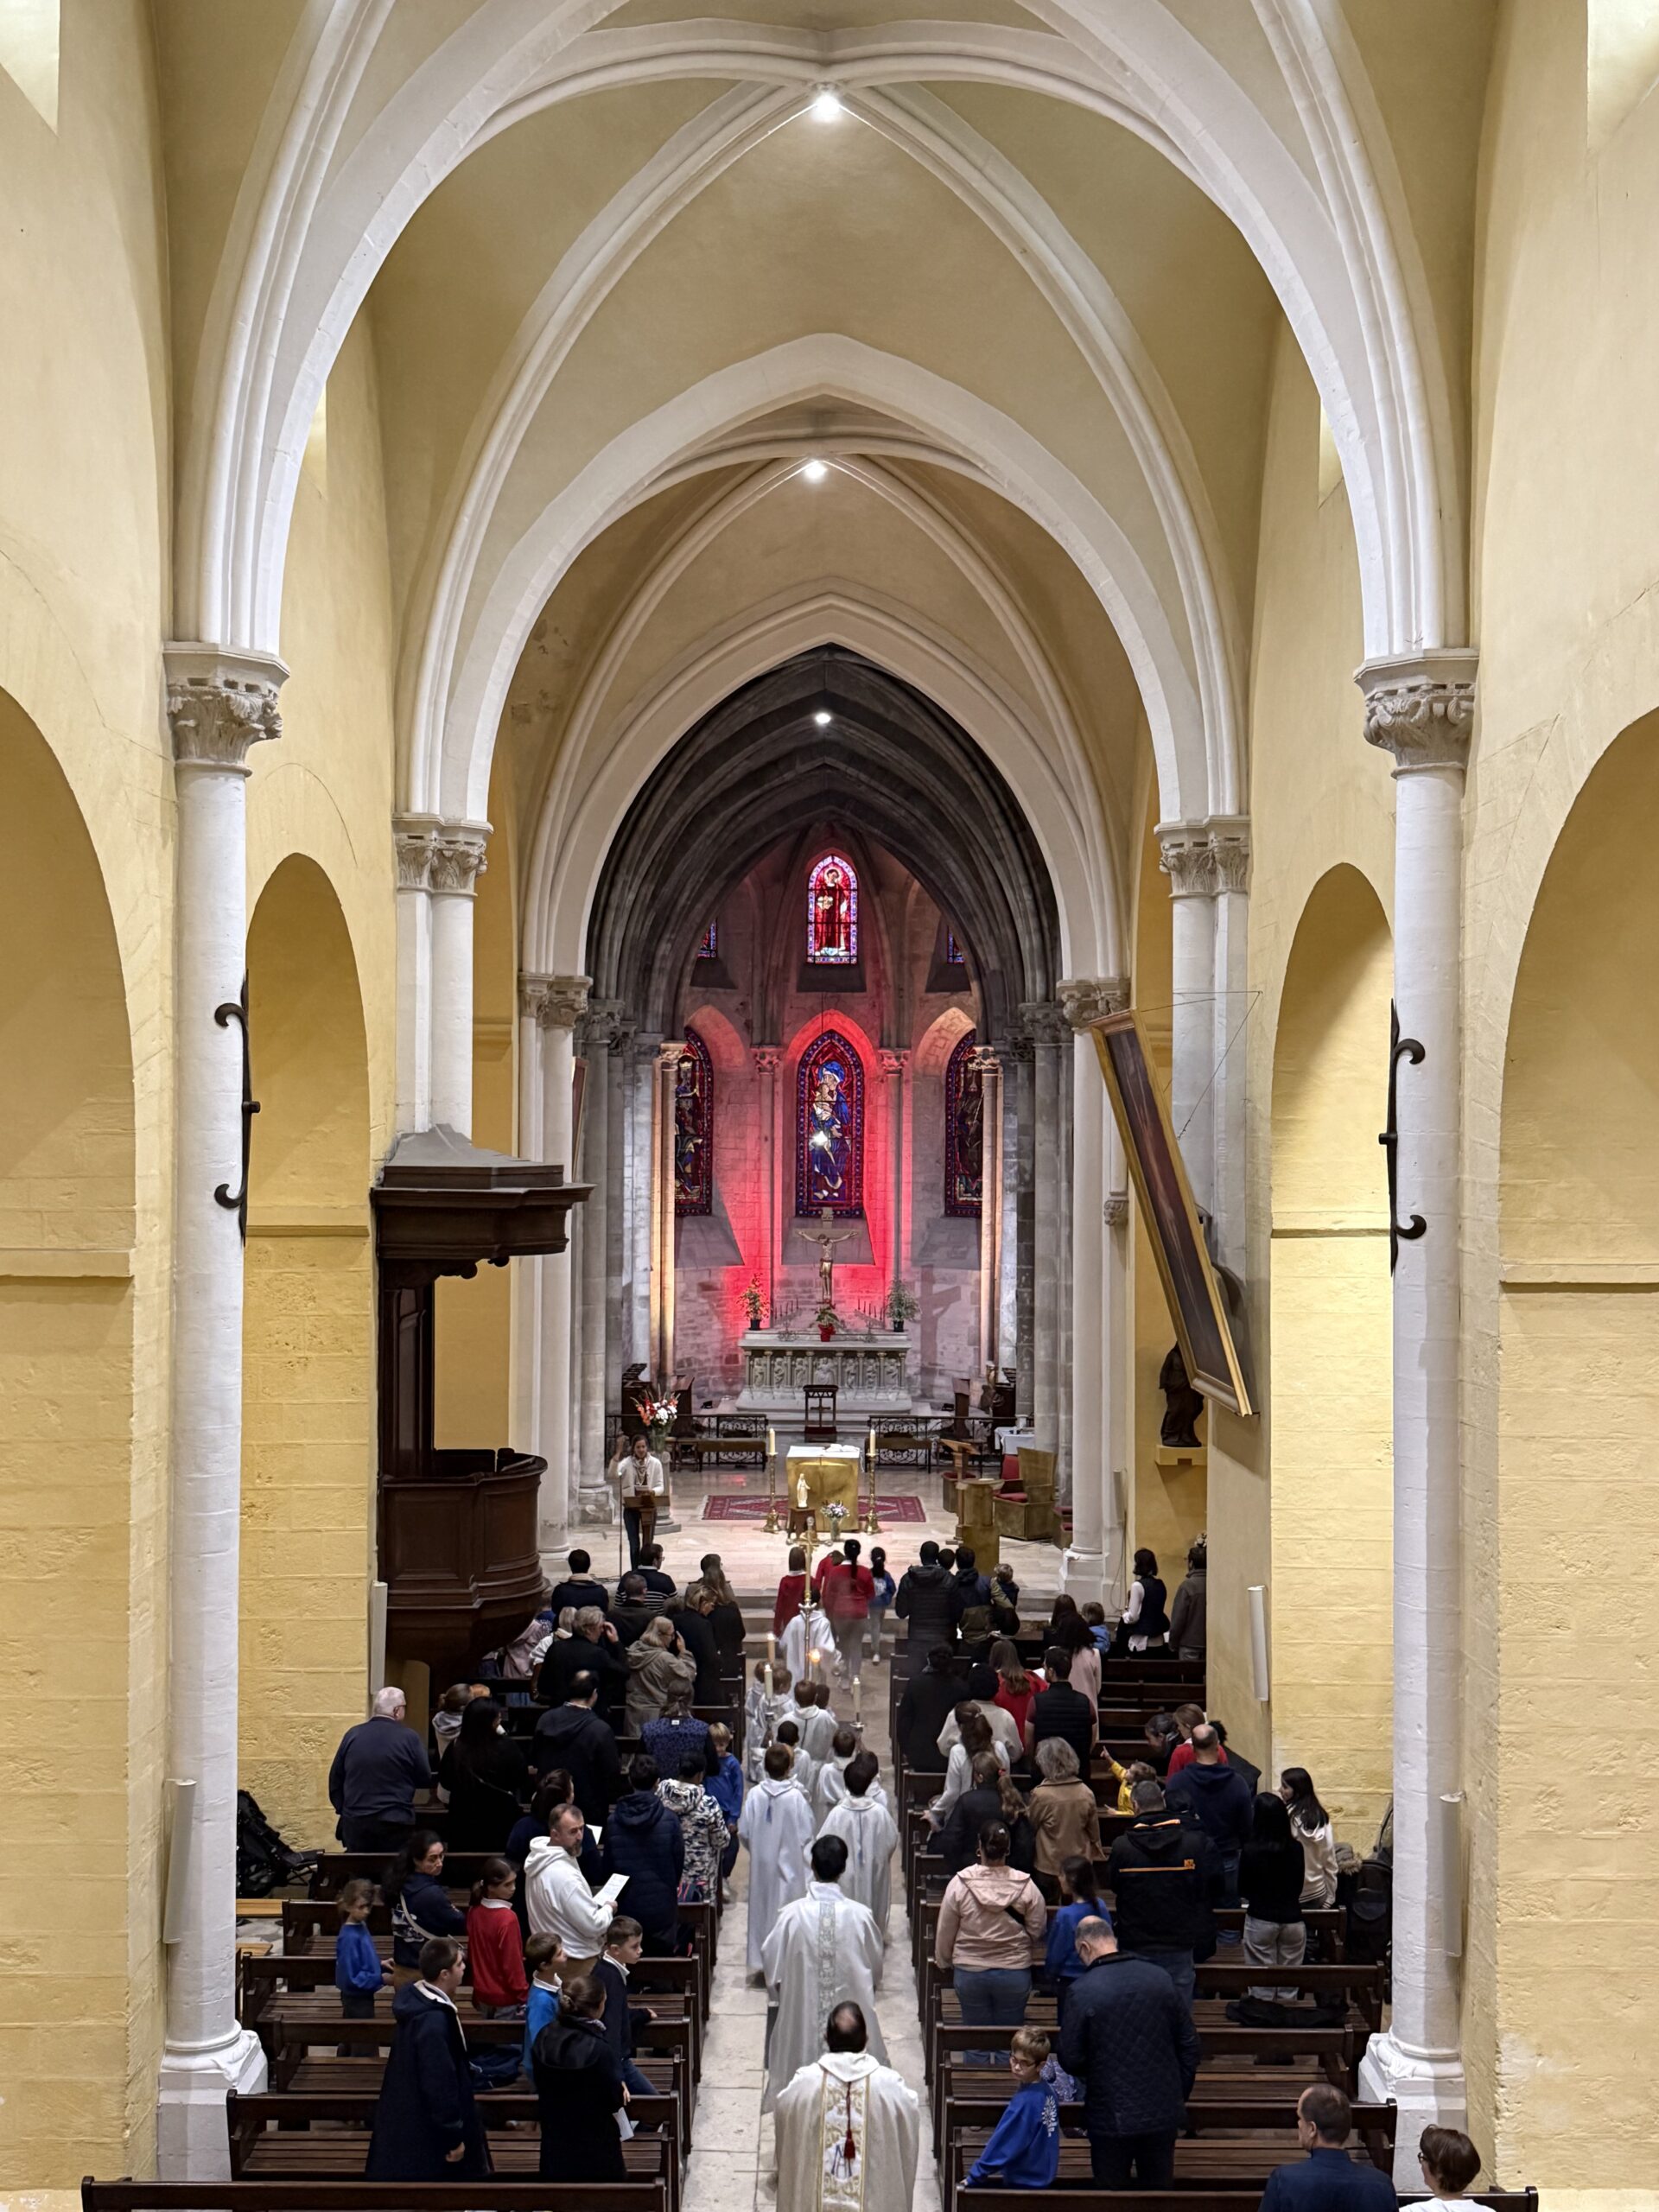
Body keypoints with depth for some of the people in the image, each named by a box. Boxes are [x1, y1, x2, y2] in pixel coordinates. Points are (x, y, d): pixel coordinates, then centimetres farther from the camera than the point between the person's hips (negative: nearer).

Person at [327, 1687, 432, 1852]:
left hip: (355, 1821, 3)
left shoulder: (353, 1735, 2)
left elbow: (335, 1779, 9)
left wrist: (344, 1810, 18)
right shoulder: (409, 1737, -7)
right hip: (396, 1823, -3)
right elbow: (425, 1780, 1)